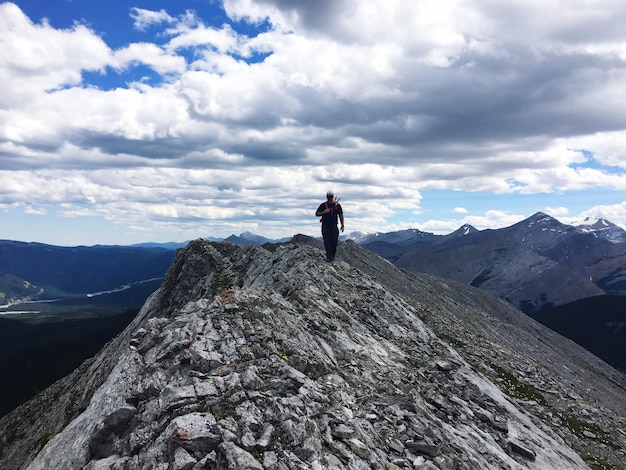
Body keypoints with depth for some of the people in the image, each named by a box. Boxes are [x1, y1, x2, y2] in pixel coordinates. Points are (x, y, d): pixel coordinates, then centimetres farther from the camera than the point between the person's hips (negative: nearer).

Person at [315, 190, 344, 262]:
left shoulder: (337, 205, 4)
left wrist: (342, 225, 6)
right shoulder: (323, 205, -1)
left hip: (334, 226, 1)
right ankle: (329, 256, 2)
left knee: (334, 241, -2)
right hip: (325, 227, -1)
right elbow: (317, 214, 1)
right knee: (327, 242, -3)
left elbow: (341, 215, 10)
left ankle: (333, 255, 13)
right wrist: (324, 212, -15)